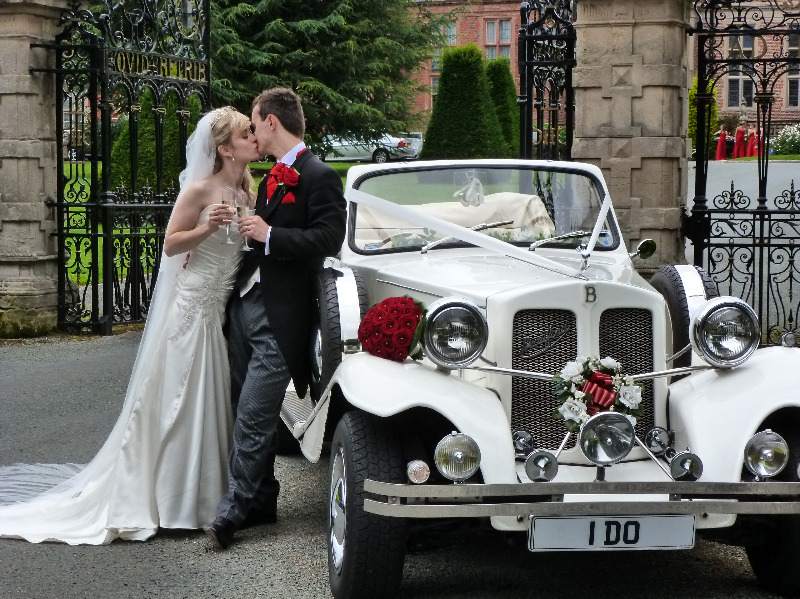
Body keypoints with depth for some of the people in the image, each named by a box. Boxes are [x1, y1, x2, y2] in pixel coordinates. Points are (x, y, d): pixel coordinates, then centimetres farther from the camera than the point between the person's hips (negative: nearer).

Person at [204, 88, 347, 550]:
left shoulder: (319, 177, -9)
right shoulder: (272, 178, 18)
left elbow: (329, 238, -19)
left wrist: (268, 235, -19)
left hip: (278, 318, -9)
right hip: (246, 304, 9)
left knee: (254, 416, -11)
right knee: (250, 412, 12)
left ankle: (233, 511, -9)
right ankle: (261, 500, 21)